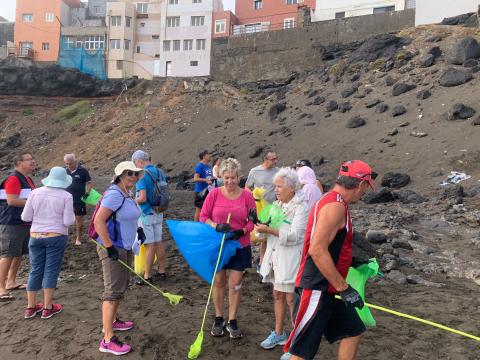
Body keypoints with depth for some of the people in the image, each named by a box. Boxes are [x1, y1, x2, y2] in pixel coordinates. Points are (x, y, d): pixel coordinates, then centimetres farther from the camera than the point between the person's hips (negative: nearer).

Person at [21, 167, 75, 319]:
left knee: (35, 271, 13)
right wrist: (72, 214, 8)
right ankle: (47, 308, 13)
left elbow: (26, 217, 1)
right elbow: (68, 221, -12)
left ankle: (30, 307, 23)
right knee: (51, 271, 6)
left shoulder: (35, 193, -2)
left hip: (35, 236, 3)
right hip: (56, 237, -3)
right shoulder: (66, 196, -10)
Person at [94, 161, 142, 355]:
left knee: (121, 286, 22)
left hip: (125, 248, 10)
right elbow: (99, 221, -26)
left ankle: (112, 321, 40)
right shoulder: (114, 194, -20)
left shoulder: (128, 194, 9)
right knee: (113, 291, -6)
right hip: (112, 249, -10)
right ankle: (108, 340, 1)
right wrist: (110, 247, -25)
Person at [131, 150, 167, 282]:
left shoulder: (142, 175, -17)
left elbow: (142, 198, -23)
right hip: (158, 213, 7)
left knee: (150, 245, 0)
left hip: (146, 215, -7)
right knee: (158, 242, 15)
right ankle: (162, 271, 26)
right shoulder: (160, 173, 6)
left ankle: (147, 276, 12)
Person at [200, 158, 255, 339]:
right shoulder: (214, 194, -6)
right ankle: (218, 319, 29)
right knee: (218, 283, 11)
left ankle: (232, 321, 22)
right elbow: (203, 216, -2)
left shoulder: (246, 195, -4)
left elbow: (252, 220, 0)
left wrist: (242, 231, -18)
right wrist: (216, 226, -20)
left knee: (235, 285, 5)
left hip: (240, 246, 0)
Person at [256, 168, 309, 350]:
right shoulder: (277, 204, 9)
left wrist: (268, 230, -26)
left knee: (291, 299, 1)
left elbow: (294, 236, -22)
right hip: (275, 255, 7)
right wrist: (261, 223, -7)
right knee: (278, 295, 17)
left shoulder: (301, 207, -14)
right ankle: (278, 333, 32)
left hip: (291, 258, -7)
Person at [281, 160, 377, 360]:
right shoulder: (335, 205, -19)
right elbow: (317, 250, -27)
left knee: (353, 331, 20)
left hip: (329, 288, 11)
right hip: (316, 290, -11)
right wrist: (344, 288, -21)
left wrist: (352, 260, 23)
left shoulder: (333, 201, 12)